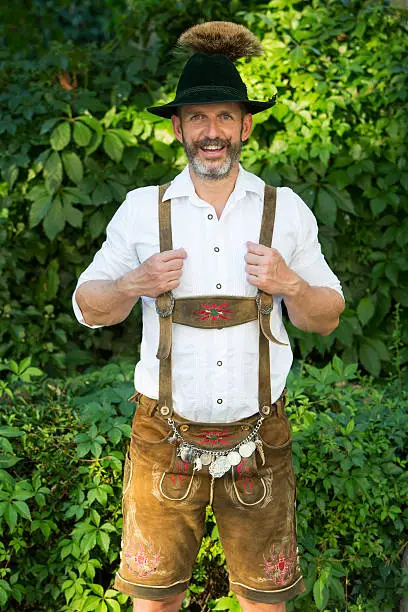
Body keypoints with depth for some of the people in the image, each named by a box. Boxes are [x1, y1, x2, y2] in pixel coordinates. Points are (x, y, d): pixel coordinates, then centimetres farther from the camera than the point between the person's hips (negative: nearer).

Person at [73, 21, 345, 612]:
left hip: (259, 433, 1)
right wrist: (135, 284, -12)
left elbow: (327, 317, 8)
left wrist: (289, 283, -13)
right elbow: (88, 308, 8)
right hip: (166, 435, 0)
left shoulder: (285, 209, 3)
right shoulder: (141, 209, 2)